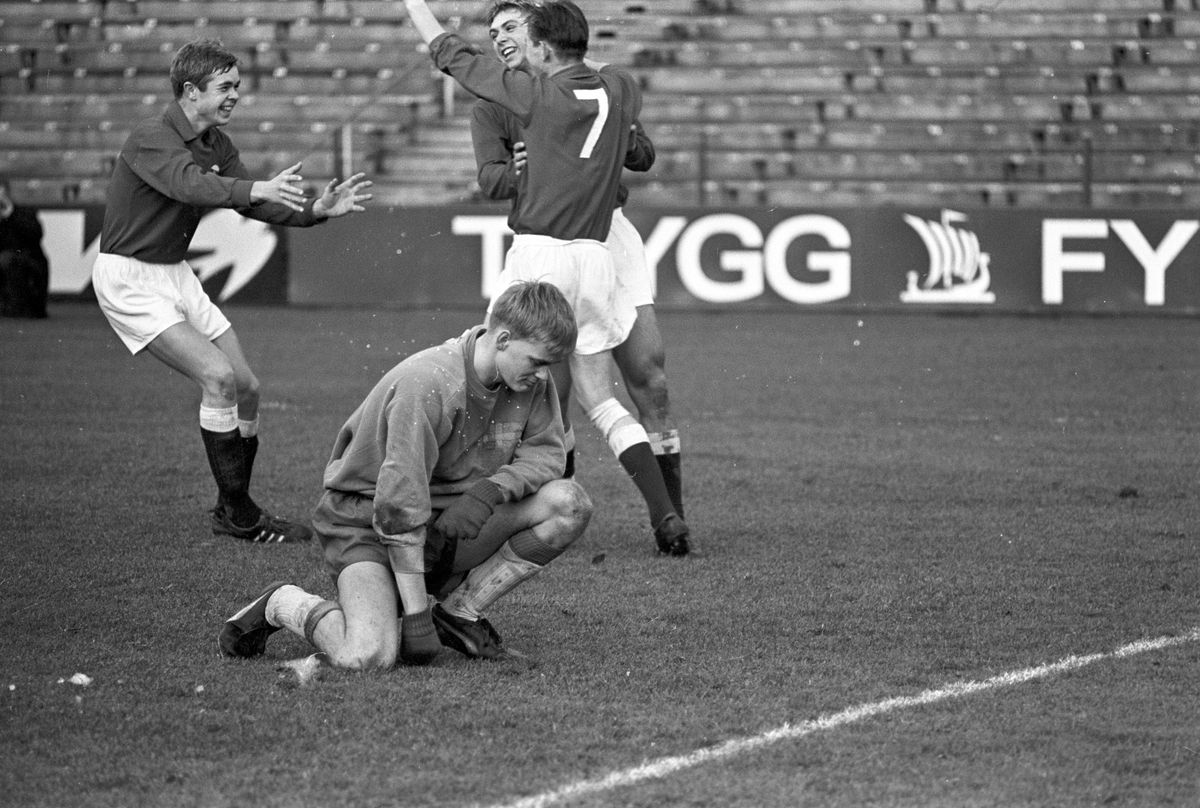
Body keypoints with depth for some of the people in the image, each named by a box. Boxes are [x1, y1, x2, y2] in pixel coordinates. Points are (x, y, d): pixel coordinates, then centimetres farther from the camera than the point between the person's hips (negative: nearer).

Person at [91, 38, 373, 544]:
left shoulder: (216, 145, 6)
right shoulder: (150, 140, -20)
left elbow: (254, 205, 5)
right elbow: (189, 184, -40)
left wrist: (316, 211, -12)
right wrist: (256, 189, -56)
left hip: (175, 273, 9)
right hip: (129, 278, -9)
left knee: (246, 387, 4)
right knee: (218, 376, -20)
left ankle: (232, 511, 19)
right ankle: (239, 517, -12)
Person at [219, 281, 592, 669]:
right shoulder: (425, 386, -28)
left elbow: (547, 451, 1)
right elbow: (399, 505, -28)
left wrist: (491, 490, -22)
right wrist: (416, 617, -26)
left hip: (453, 523, 7)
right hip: (368, 523, -7)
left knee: (570, 504, -14)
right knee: (368, 655, -32)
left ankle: (459, 612, -2)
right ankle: (282, 605, 2)